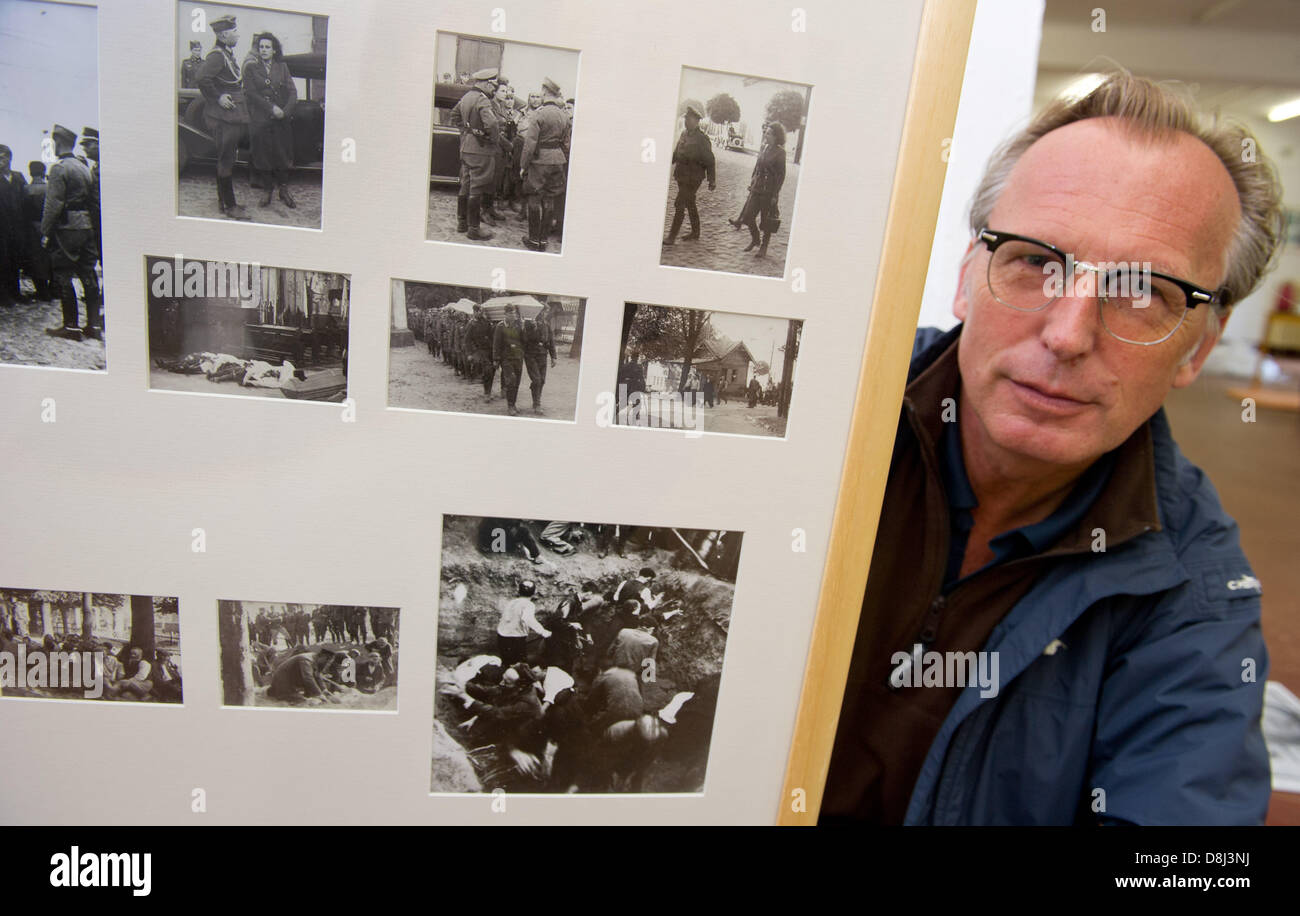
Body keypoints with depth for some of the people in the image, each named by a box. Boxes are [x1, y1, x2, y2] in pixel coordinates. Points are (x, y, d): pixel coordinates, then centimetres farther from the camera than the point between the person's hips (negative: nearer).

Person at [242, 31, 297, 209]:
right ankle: (268, 189, 13)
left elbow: (292, 91, 1)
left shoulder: (282, 67, 8)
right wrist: (271, 108, -15)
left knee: (282, 153, 2)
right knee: (263, 154, 2)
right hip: (260, 119, -1)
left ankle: (284, 190, 12)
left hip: (281, 120, 1)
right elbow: (251, 93, -5)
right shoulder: (251, 68, 3)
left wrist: (285, 111, -12)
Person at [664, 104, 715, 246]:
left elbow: (710, 161, -10)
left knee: (679, 205, -12)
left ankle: (672, 237, -11)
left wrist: (712, 181, -9)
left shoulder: (702, 139, -13)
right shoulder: (684, 134, 8)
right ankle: (695, 231, 32)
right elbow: (676, 153, 20)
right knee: (689, 204, 18)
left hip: (692, 178, -8)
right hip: (681, 176, 8)